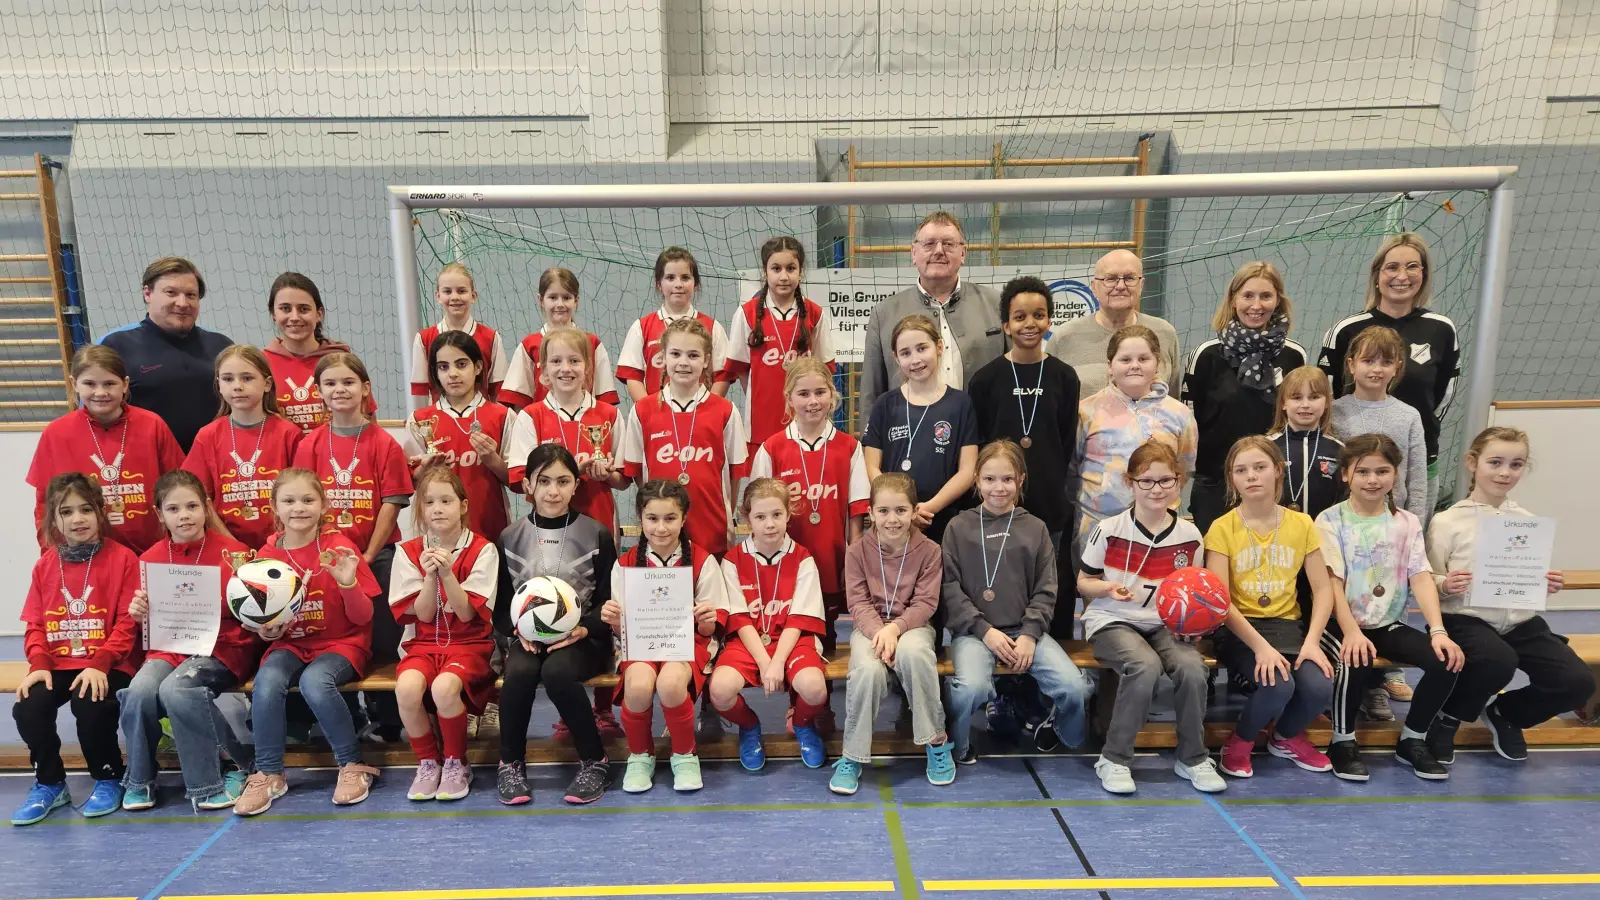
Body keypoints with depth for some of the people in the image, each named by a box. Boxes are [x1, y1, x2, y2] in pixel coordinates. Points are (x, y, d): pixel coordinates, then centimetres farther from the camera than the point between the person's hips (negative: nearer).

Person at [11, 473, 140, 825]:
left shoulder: (123, 559, -6)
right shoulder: (45, 565, 9)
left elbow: (128, 622, -9)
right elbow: (35, 624, 9)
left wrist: (100, 663, -21)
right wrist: (38, 664, -9)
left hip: (108, 666, -5)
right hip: (58, 665, 5)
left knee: (90, 704, -30)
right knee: (27, 707, -21)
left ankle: (108, 779, -1)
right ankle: (50, 783, 6)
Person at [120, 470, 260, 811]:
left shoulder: (233, 552, -6)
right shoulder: (151, 559, 6)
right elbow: (151, 624, 16)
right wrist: (140, 614, -5)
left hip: (222, 647, -4)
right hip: (168, 648, 4)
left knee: (176, 690, -30)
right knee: (139, 692, -25)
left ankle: (227, 769, -11)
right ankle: (139, 780, 0)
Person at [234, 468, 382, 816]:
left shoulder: (339, 548, -8)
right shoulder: (267, 555, 1)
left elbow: (362, 618, -7)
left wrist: (348, 583, -25)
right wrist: (267, 630, -11)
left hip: (341, 643, -3)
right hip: (290, 644, 3)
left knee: (314, 681, -33)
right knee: (267, 680, -29)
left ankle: (353, 765, -13)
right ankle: (268, 774, -11)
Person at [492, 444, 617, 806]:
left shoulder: (596, 535, 1)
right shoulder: (511, 538, 7)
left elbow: (610, 601, 2)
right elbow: (500, 603, 9)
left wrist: (584, 629, -16)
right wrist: (517, 628, -12)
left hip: (582, 638, -2)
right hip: (527, 636, 2)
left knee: (557, 672, -34)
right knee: (519, 672, -31)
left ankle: (594, 761, -13)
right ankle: (511, 763, -7)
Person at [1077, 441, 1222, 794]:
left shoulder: (1190, 535, 1)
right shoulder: (1109, 530, -7)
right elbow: (1083, 583, 1)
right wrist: (1108, 588, -20)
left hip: (1164, 624, 3)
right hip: (1112, 621, -3)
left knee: (1193, 667, -27)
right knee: (1145, 666, -33)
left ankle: (1192, 757, -2)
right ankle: (1113, 758, -17)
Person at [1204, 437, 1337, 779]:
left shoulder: (1302, 524, 4)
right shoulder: (1222, 528, -7)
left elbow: (1323, 589, 2)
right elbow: (1219, 601, -13)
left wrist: (1312, 641, -13)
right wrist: (1260, 646, -24)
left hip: (1287, 624, 4)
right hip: (1239, 629, -3)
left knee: (1320, 686, -23)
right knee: (1278, 685, -30)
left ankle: (1287, 737, 14)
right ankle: (1240, 741, 4)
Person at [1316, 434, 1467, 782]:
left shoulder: (1407, 523, 7)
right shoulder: (1331, 521, -5)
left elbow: (1422, 578, -3)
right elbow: (1332, 583, -14)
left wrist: (1438, 630, -18)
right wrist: (1351, 632, -28)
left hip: (1389, 624, 4)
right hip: (1343, 623, -4)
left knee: (1446, 660, -19)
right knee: (1356, 661, -34)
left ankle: (1412, 740, 3)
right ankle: (1343, 741, -9)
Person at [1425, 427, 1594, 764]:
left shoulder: (1528, 521, 8)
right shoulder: (1447, 522, -6)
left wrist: (1546, 585, -5)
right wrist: (1444, 585, -24)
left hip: (1520, 621, 5)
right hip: (1467, 620, -5)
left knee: (1577, 681, -13)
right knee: (1499, 662, -35)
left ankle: (1504, 712, 19)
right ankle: (1449, 716, -2)